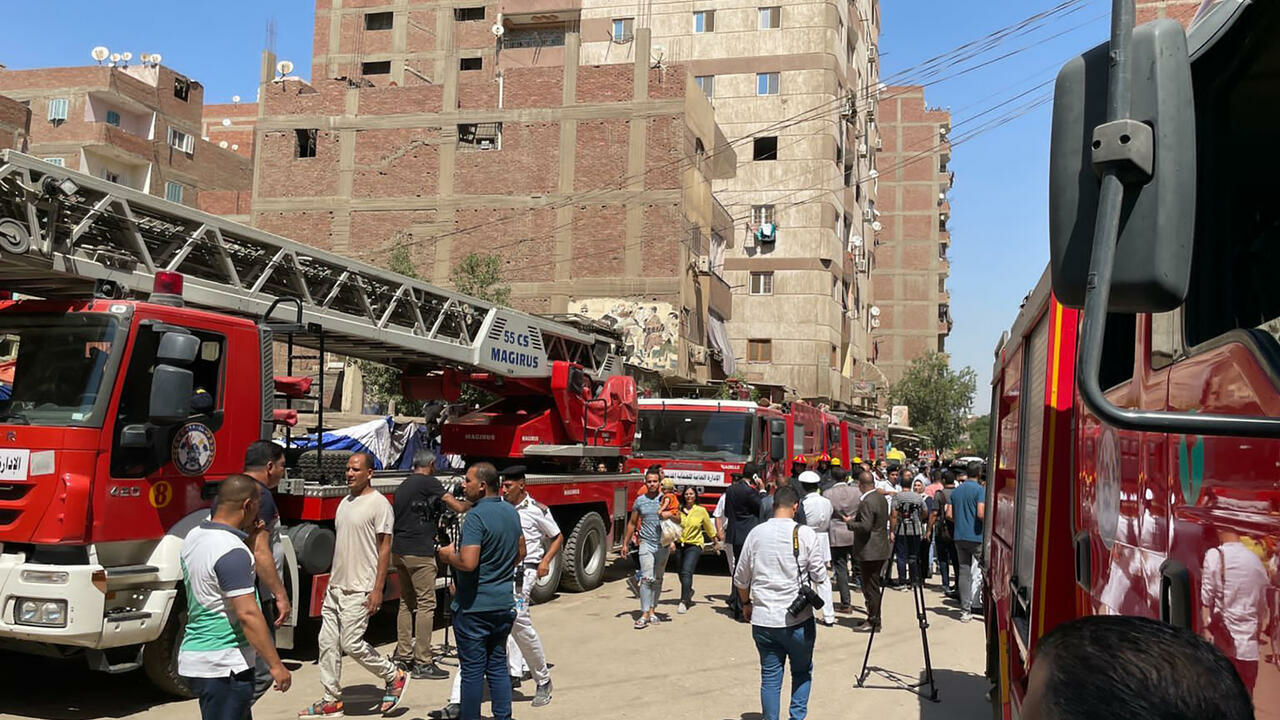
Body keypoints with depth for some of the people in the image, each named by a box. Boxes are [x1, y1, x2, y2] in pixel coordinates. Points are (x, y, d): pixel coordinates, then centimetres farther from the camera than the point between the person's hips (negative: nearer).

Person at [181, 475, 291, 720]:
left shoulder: (194, 536, 6)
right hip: (223, 665, -9)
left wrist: (244, 533, 15)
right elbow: (247, 613, -25)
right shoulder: (232, 552, -22)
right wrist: (276, 665, -21)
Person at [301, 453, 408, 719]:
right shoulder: (345, 502, 13)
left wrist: (378, 590, -17)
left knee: (351, 642, -8)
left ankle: (394, 677, 12)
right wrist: (332, 581, 18)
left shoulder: (379, 504, -11)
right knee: (328, 642, 7)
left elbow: (384, 549, -13)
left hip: (360, 589, -8)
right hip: (336, 586, 8)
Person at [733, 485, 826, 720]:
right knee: (802, 671, 18)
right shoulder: (805, 534, -9)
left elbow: (740, 578, 7)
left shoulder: (756, 533, 0)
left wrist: (746, 603, 23)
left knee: (770, 676, 10)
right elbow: (819, 575, -5)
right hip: (798, 619, -2)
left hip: (763, 619, 2)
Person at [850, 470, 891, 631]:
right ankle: (873, 617, 26)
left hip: (869, 552, -10)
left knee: (871, 587, -2)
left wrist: (850, 523, -11)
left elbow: (865, 526, -27)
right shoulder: (882, 498, 9)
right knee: (873, 586, 18)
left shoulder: (866, 502, -21)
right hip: (881, 549, 10)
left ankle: (875, 621, 4)